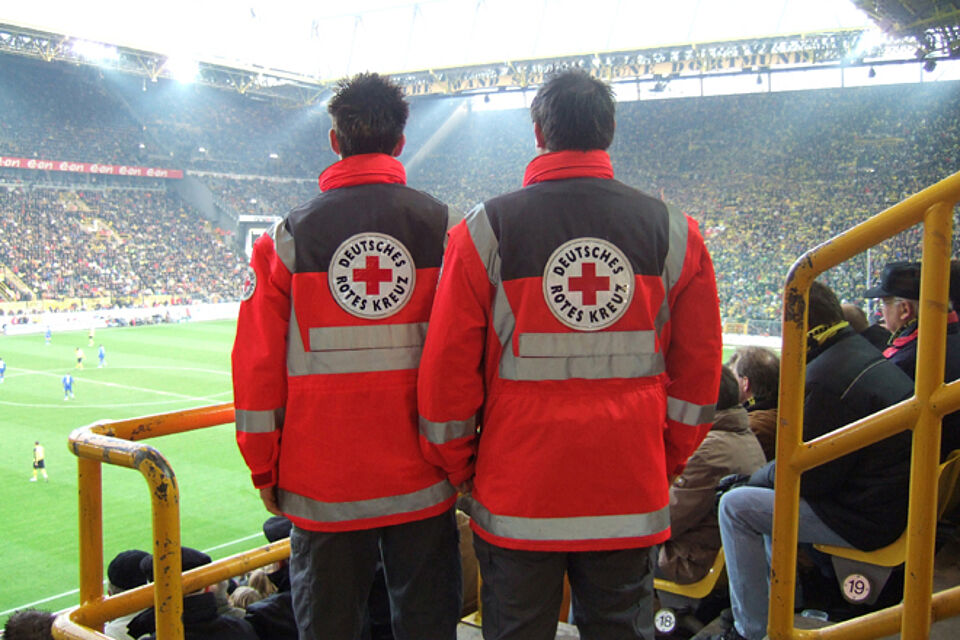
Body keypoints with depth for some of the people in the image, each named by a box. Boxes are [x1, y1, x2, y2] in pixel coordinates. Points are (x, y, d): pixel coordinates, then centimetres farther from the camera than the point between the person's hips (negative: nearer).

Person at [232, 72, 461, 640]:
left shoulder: (290, 236, -3)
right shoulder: (442, 227, -2)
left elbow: (258, 364, -3)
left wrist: (263, 468, 8)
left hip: (322, 481, 0)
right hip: (422, 483, 1)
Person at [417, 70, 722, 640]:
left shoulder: (484, 230, -6)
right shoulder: (674, 232, 0)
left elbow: (448, 366, -6)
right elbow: (700, 365, 4)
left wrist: (458, 469, 8)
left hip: (515, 498, -1)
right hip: (631, 499, 2)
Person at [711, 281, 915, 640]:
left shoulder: (825, 375, -23)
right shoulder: (868, 355, 10)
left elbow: (808, 476, -19)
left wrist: (759, 477, -1)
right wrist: (767, 473, 14)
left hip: (863, 520, -10)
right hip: (895, 505, 10)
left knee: (735, 507, -8)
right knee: (767, 492, 26)